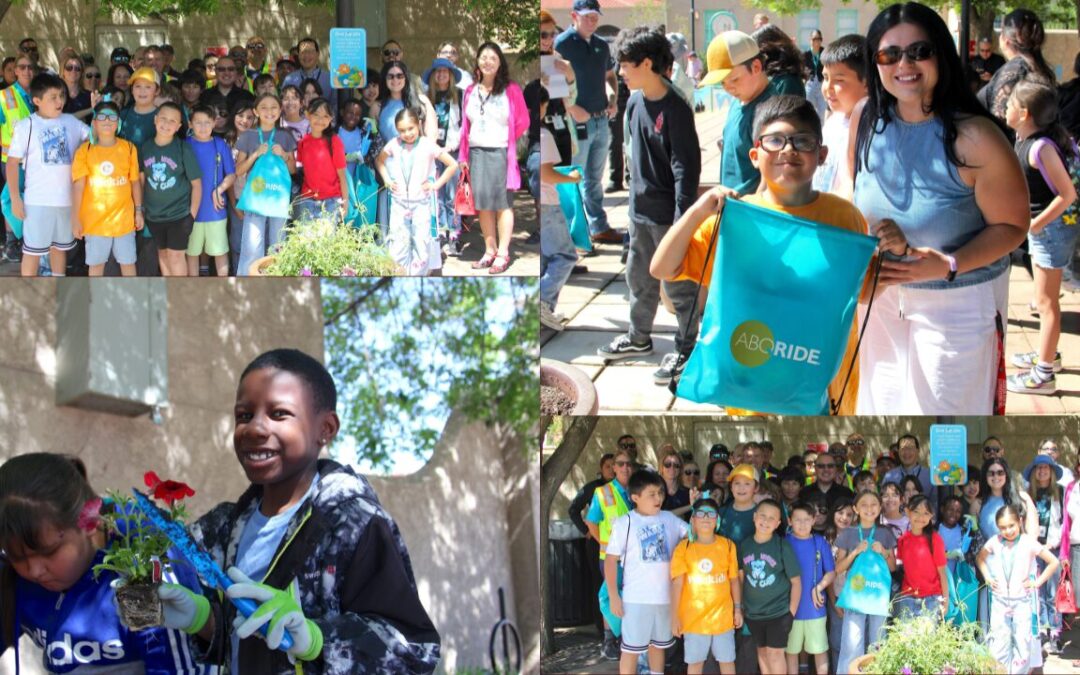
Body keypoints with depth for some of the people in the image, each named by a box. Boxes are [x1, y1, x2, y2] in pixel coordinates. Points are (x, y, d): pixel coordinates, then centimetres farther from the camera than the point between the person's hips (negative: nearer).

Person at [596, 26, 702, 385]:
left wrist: (682, 217, -20)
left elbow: (686, 166, -18)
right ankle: (638, 338, 36)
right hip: (641, 210, 8)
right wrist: (634, 197, 18)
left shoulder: (675, 109, -19)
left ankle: (686, 348, 16)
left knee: (678, 285, 4)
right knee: (640, 278, 21)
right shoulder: (635, 103, 4)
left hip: (668, 214, -8)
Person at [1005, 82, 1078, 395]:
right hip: (1039, 226, 10)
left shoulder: (1041, 147, -25)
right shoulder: (1026, 140, 2)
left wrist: (1037, 224, -21)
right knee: (1044, 296, 23)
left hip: (1052, 227, -10)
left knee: (1046, 301, -1)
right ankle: (1047, 354, 39)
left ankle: (1043, 375, 6)